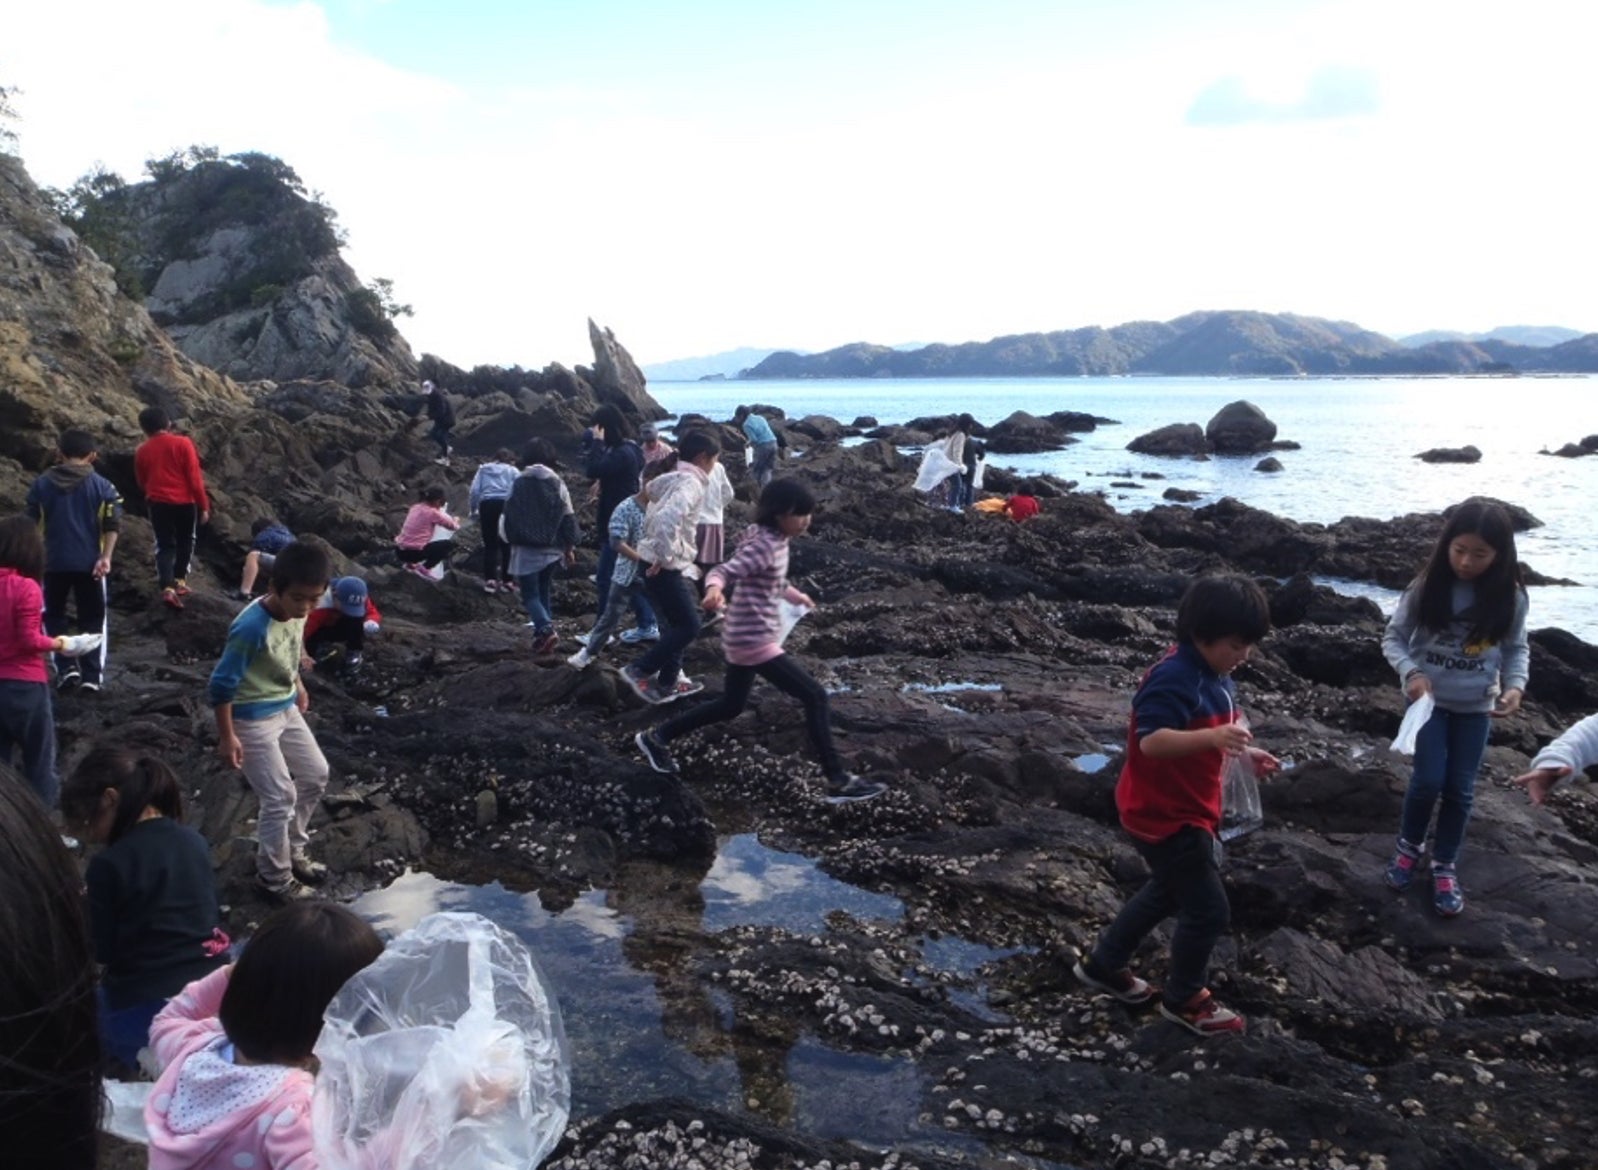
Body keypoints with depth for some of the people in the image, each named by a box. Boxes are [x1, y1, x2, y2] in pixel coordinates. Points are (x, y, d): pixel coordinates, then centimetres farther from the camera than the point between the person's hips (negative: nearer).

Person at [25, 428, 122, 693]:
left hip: (54, 562, 1)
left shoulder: (42, 484, 2)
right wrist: (105, 557, -8)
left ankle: (66, 668, 4)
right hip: (89, 562, -1)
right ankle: (92, 675, 6)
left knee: (54, 615, 17)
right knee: (92, 619, 9)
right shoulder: (102, 485, -2)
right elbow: (112, 524, -9)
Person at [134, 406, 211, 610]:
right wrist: (204, 505, -3)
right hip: (184, 502, -2)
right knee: (185, 541, 18)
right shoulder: (183, 443, -6)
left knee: (164, 545, 5)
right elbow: (194, 478, -9)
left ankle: (167, 588, -11)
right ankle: (180, 581, 21)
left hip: (158, 503, 2)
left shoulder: (141, 451, 3)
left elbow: (142, 483, 14)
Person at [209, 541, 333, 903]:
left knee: (316, 775, 17)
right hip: (253, 720, -8)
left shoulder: (297, 610, -8)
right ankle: (275, 878, 19)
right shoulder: (252, 627, -31)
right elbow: (222, 684, -23)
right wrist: (227, 737, -18)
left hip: (286, 710, 8)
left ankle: (292, 851, 36)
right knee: (281, 798, -2)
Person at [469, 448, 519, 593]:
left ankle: (489, 580, -4)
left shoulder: (483, 469, 18)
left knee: (490, 544, 6)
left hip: (487, 505, 1)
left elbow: (474, 491, 7)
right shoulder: (512, 471, 14)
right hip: (506, 505, -1)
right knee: (506, 545, 7)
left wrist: (473, 511, 12)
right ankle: (506, 581, 7)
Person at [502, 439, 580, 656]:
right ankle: (542, 634, 16)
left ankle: (546, 630, -20)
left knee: (530, 594, 1)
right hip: (551, 548, 3)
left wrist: (510, 538, 14)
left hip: (525, 548, -3)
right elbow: (569, 518, 2)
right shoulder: (557, 483, 0)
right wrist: (570, 546, 11)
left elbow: (507, 516, -3)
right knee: (542, 590, 18)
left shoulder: (519, 483, -6)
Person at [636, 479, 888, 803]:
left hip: (744, 638, 10)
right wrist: (715, 589, -54)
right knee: (815, 697, -7)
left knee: (730, 706, 23)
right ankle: (838, 782, -3)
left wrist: (794, 595, 41)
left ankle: (658, 737, 33)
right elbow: (724, 571, -32)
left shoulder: (775, 540, 8)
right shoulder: (764, 545, -21)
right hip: (754, 640, -10)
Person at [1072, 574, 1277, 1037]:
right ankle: (1185, 999, 24)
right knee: (1209, 910, 0)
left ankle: (1104, 964, 41)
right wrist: (1213, 738, -46)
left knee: (1169, 891, 25)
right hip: (1164, 816, -11)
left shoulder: (1212, 674, 5)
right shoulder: (1174, 678, -27)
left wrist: (1243, 751, 5)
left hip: (1188, 809, 11)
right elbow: (1152, 741, -35)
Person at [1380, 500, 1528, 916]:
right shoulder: (1427, 587, -14)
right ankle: (1409, 846, 22)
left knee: (1460, 790, 7)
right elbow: (1393, 637, -6)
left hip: (1476, 706, 2)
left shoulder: (1510, 597, -10)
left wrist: (1515, 685, -16)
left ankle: (1445, 866, 26)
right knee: (1428, 781, -6)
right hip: (1429, 699, -1)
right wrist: (1411, 671, -23)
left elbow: (1517, 649, 1)